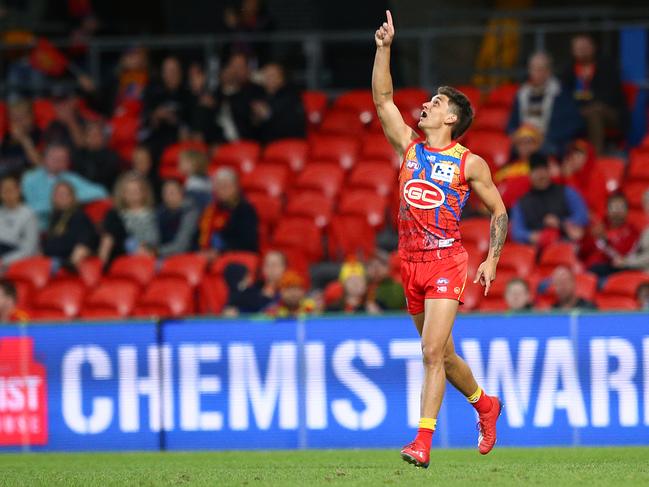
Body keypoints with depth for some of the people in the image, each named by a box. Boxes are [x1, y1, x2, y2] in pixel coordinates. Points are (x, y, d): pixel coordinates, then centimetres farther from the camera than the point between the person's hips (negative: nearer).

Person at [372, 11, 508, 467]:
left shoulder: (470, 163, -1)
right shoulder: (409, 145, 10)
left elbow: (499, 210, 6)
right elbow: (382, 97, 5)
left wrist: (492, 260, -2)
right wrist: (384, 48, -2)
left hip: (446, 261, -5)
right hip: (412, 261, 5)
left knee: (433, 351, -16)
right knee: (441, 353, 14)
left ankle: (423, 441, -19)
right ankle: (485, 404, 38)